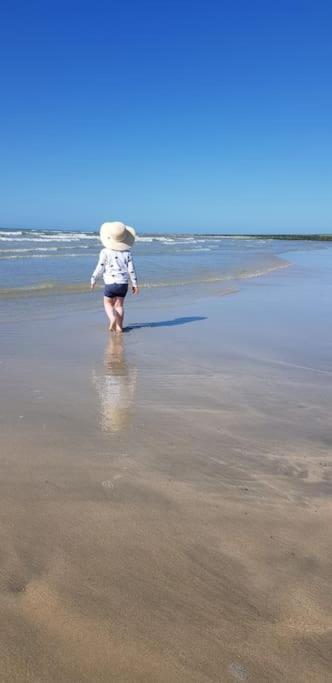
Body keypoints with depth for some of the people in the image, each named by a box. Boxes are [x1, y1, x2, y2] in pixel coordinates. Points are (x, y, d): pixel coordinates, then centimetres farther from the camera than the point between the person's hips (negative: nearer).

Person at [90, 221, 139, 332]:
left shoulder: (105, 252, -9)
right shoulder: (127, 252, 0)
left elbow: (100, 268, -8)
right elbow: (131, 269, 1)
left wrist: (93, 279, 6)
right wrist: (134, 284, 9)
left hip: (110, 283, -3)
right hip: (123, 283, 3)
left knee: (108, 303, 15)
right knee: (119, 305, 13)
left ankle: (112, 318, -13)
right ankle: (119, 326, 9)